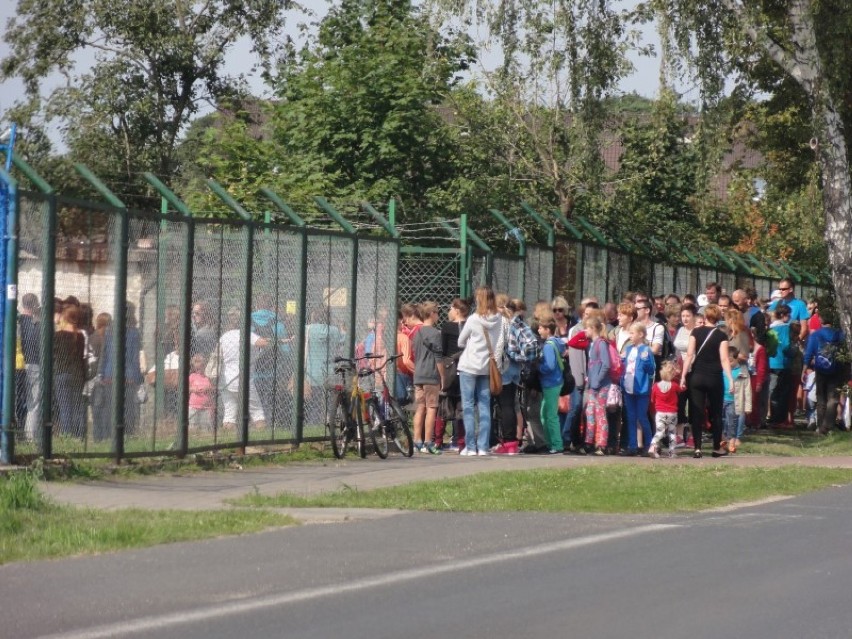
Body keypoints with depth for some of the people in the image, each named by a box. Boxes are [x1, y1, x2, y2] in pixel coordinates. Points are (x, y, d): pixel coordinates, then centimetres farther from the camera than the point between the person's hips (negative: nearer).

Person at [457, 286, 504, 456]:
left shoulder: (473, 319, -10)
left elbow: (460, 342, 0)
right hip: (487, 367, 3)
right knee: (485, 407, 8)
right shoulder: (499, 319, -2)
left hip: (469, 366, -3)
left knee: (468, 407, 3)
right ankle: (483, 447, 3)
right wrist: (495, 362, 3)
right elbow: (500, 343, -3)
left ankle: (470, 447, -1)